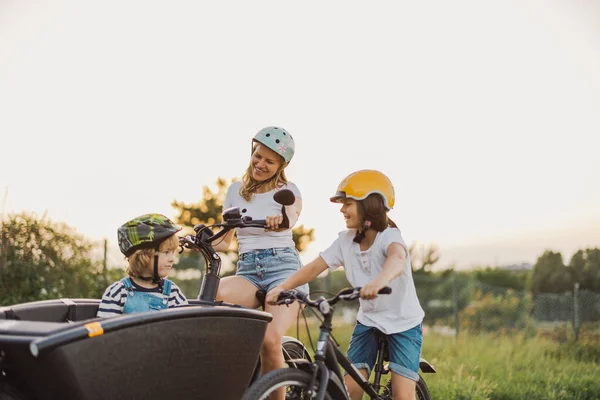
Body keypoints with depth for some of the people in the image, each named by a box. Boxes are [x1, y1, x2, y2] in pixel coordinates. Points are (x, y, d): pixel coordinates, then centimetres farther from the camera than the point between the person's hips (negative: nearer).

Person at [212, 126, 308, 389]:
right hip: (247, 271, 3)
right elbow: (224, 240, 16)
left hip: (283, 267, -3)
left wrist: (281, 221, -45)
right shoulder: (236, 190, 14)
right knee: (217, 294, -33)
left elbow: (292, 216, -20)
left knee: (270, 340, -25)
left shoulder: (288, 190, 4)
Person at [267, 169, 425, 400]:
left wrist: (379, 281, -67)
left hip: (403, 323, -4)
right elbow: (315, 266, -12)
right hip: (368, 320, 4)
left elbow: (397, 259, -44)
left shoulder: (389, 236, -21)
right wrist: (282, 287, -29)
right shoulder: (346, 240, -6)